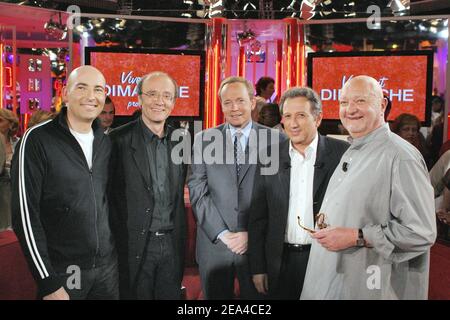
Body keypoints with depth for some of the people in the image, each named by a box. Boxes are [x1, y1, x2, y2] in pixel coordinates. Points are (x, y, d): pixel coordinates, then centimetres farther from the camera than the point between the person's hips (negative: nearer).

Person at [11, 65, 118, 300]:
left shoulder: (106, 143, 6)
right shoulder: (37, 140, -11)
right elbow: (25, 215, -14)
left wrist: (115, 251, 11)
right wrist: (48, 283, -15)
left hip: (108, 266, 5)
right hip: (62, 271, -5)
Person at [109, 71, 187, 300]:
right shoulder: (119, 139, -9)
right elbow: (111, 195, -7)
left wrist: (179, 238, 9)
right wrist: (120, 237, -7)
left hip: (172, 244, 4)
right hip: (135, 244, -4)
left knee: (171, 295, 16)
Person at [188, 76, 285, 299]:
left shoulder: (276, 140, 0)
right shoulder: (204, 139, 3)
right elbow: (197, 191, -1)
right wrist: (222, 233, -9)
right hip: (214, 244, 1)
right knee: (215, 295, 13)